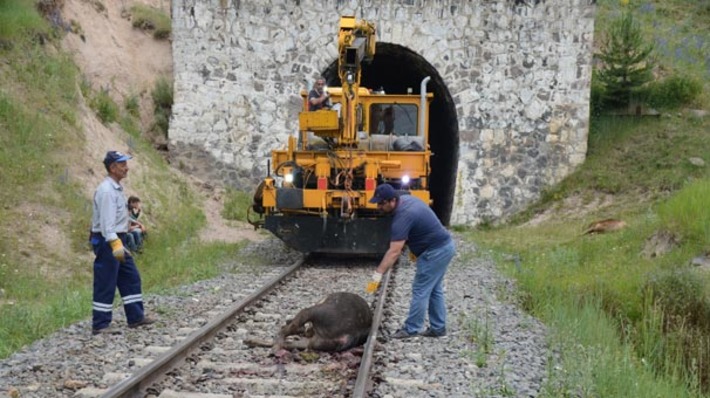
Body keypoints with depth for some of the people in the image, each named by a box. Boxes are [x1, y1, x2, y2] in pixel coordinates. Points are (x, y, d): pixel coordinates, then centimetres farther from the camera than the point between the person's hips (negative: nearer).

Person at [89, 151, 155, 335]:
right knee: (105, 284, -4)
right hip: (107, 242, -10)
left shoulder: (116, 188, 14)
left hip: (117, 240, 10)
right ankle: (100, 325, 2)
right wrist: (115, 244, -32)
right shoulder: (106, 190, -18)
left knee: (131, 277, 14)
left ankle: (136, 317, 21)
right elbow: (106, 221, -26)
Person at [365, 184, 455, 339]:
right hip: (445, 246, 10)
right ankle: (438, 328, 20)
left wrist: (377, 275, -27)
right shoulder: (406, 199, 4)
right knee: (434, 290, 15)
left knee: (420, 290, -4)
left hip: (436, 251, -10)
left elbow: (394, 252, -27)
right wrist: (415, 247, 16)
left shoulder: (403, 216, -24)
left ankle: (411, 329, 2)